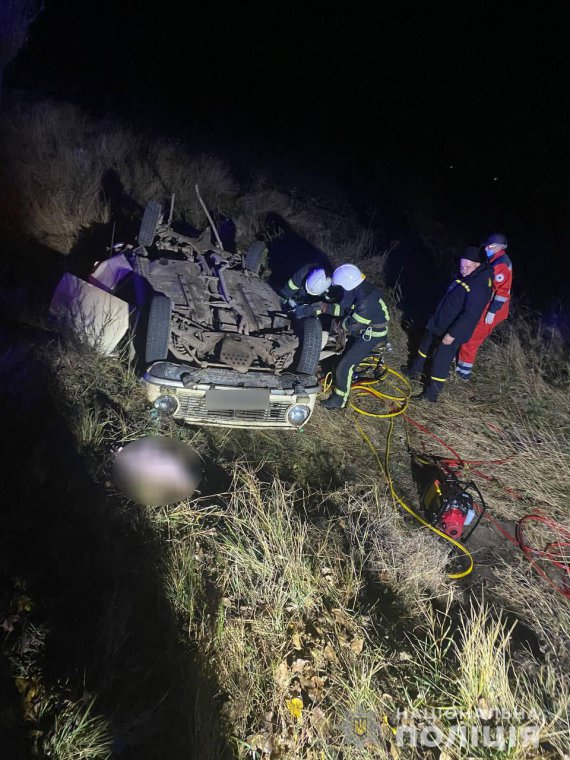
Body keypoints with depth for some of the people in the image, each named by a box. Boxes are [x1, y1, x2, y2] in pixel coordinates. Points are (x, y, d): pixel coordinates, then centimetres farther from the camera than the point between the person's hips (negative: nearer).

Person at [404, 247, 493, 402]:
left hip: (452, 331, -10)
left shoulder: (480, 286, -25)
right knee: (425, 344, 25)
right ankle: (415, 371, 47)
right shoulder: (465, 278, 4)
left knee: (441, 361, -4)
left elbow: (470, 315, -28)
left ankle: (431, 394, 12)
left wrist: (452, 334, -27)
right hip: (438, 323, 10)